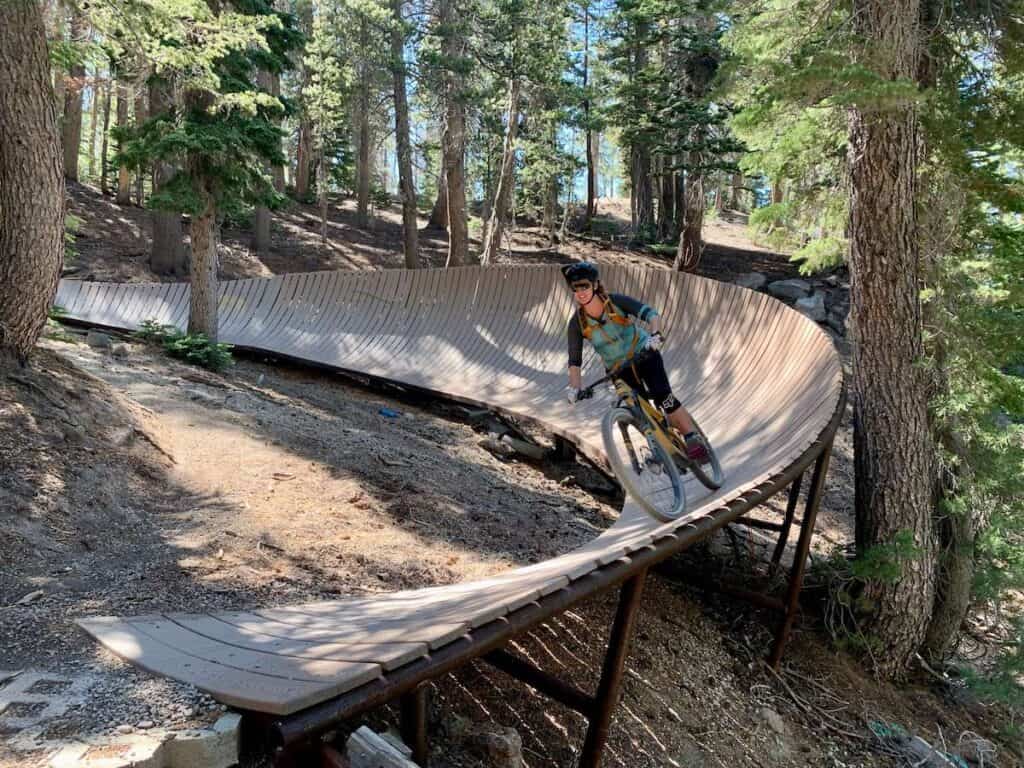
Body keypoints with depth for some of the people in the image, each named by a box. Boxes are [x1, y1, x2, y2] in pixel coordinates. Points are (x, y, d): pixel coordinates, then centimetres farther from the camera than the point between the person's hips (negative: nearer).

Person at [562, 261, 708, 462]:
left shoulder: (616, 301, -20)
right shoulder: (577, 323, -15)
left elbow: (651, 313, -29)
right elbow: (574, 361, -12)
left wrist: (655, 335, -48)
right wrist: (574, 387, -27)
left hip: (644, 354, -2)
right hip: (618, 368, 2)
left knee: (662, 395, -23)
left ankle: (692, 438, -13)